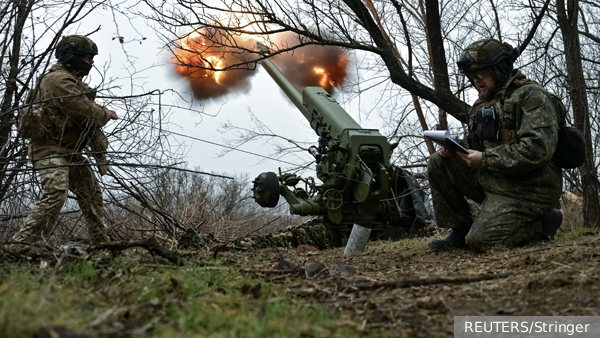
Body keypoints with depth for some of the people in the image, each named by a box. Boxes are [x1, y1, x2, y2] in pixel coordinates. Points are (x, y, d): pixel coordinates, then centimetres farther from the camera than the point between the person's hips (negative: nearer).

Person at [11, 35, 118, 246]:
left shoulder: (70, 80, 19)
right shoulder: (58, 79, -14)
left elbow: (85, 108, 15)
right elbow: (85, 111, -19)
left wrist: (101, 113, -6)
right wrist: (106, 115, -1)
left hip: (69, 151, 11)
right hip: (51, 149, -11)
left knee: (91, 192, 13)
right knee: (56, 194, -25)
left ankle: (100, 242, 21)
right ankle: (23, 243, -26)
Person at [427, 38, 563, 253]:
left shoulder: (531, 96, -11)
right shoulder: (483, 104, 16)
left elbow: (538, 149, -24)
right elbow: (475, 146, 22)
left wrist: (485, 159, -22)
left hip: (524, 192, -8)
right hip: (490, 181, 8)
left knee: (480, 241, -21)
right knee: (438, 164, -2)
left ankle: (542, 223, 3)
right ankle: (460, 230, 3)